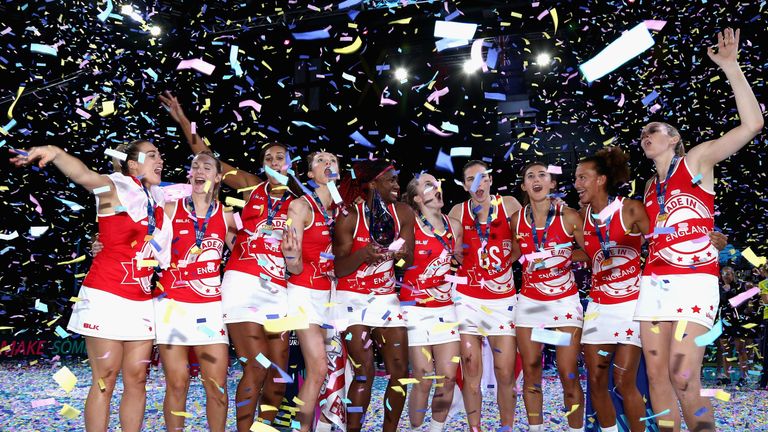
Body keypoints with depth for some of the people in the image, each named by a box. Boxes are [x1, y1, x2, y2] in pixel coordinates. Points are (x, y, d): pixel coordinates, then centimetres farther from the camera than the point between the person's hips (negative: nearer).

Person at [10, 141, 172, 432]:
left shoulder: (158, 198, 11)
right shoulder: (117, 188, -7)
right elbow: (84, 175, -27)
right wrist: (55, 152, -46)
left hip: (141, 301, 6)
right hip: (107, 295, -6)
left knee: (137, 378, 5)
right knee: (105, 379, -4)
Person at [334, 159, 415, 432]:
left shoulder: (403, 214, -1)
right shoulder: (349, 217, -11)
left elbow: (409, 261, 4)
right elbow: (338, 269, -12)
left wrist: (402, 255, -20)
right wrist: (363, 254, -31)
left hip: (386, 296, 4)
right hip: (352, 297, -4)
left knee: (399, 371, -1)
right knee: (365, 371, -12)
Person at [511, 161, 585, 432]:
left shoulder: (569, 217, -7)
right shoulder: (517, 219, 2)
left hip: (564, 301, -3)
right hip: (529, 302, 3)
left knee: (568, 375, -6)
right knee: (530, 371, 4)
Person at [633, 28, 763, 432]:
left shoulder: (697, 160, 5)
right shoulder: (650, 187, 21)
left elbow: (752, 123, -8)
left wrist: (730, 67, -9)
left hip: (693, 281, -6)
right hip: (653, 282, 6)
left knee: (684, 380, -14)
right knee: (657, 377, 2)